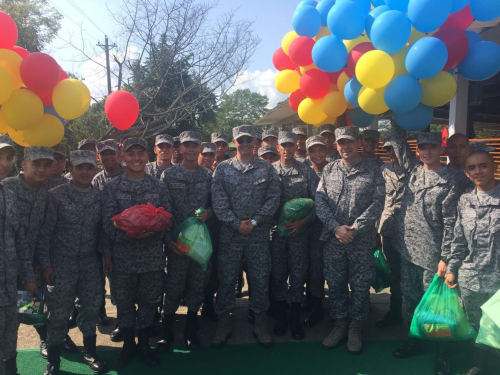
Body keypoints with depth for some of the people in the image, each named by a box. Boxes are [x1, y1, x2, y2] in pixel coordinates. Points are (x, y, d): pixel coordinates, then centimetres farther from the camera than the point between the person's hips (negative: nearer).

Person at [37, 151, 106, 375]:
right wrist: (45, 264, -10)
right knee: (58, 312, 5)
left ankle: (90, 352, 32)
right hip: (61, 264, -3)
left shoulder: (100, 196, 1)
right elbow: (44, 232, -8)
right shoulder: (56, 195, -9)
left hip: (90, 264, 3)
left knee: (91, 307, 11)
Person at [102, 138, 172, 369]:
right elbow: (108, 222, -7)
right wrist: (127, 236, -22)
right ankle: (128, 344, 33)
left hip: (153, 255, 1)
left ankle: (144, 344, 32)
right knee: (124, 301, 12)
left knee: (149, 300, 12)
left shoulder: (158, 186, 3)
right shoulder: (112, 187, -1)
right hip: (123, 255, -1)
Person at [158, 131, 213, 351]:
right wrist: (168, 238, -9)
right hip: (177, 241, -2)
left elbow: (216, 204, 10)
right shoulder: (168, 175, 0)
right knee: (174, 286, 3)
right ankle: (167, 331, 23)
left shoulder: (209, 176, 6)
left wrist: (209, 213, -12)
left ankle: (191, 331, 28)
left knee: (198, 285, 9)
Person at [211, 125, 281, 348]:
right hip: (230, 234, 0)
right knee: (226, 278, 7)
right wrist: (236, 224, -12)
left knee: (260, 278, 8)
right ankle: (224, 322, 23)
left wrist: (254, 222, -10)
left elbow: (273, 198, -2)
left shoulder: (267, 168, 5)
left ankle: (260, 322, 24)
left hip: (259, 235, 0)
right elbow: (218, 201, -4)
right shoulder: (223, 168, 3)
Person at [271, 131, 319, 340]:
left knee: (298, 276, 6)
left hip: (300, 231, 0)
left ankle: (296, 320, 23)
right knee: (278, 275, 9)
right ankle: (280, 318, 26)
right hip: (276, 231, 1)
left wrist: (304, 221, -13)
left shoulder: (307, 172, 2)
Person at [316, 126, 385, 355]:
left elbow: (377, 203, -7)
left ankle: (355, 328, 27)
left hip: (362, 240, -2)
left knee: (360, 286, 8)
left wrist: (355, 229, -15)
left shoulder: (372, 171, 1)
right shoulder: (329, 170, 7)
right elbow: (320, 201, 0)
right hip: (333, 239, 2)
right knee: (335, 284, 11)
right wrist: (335, 227, -12)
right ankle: (339, 325, 29)